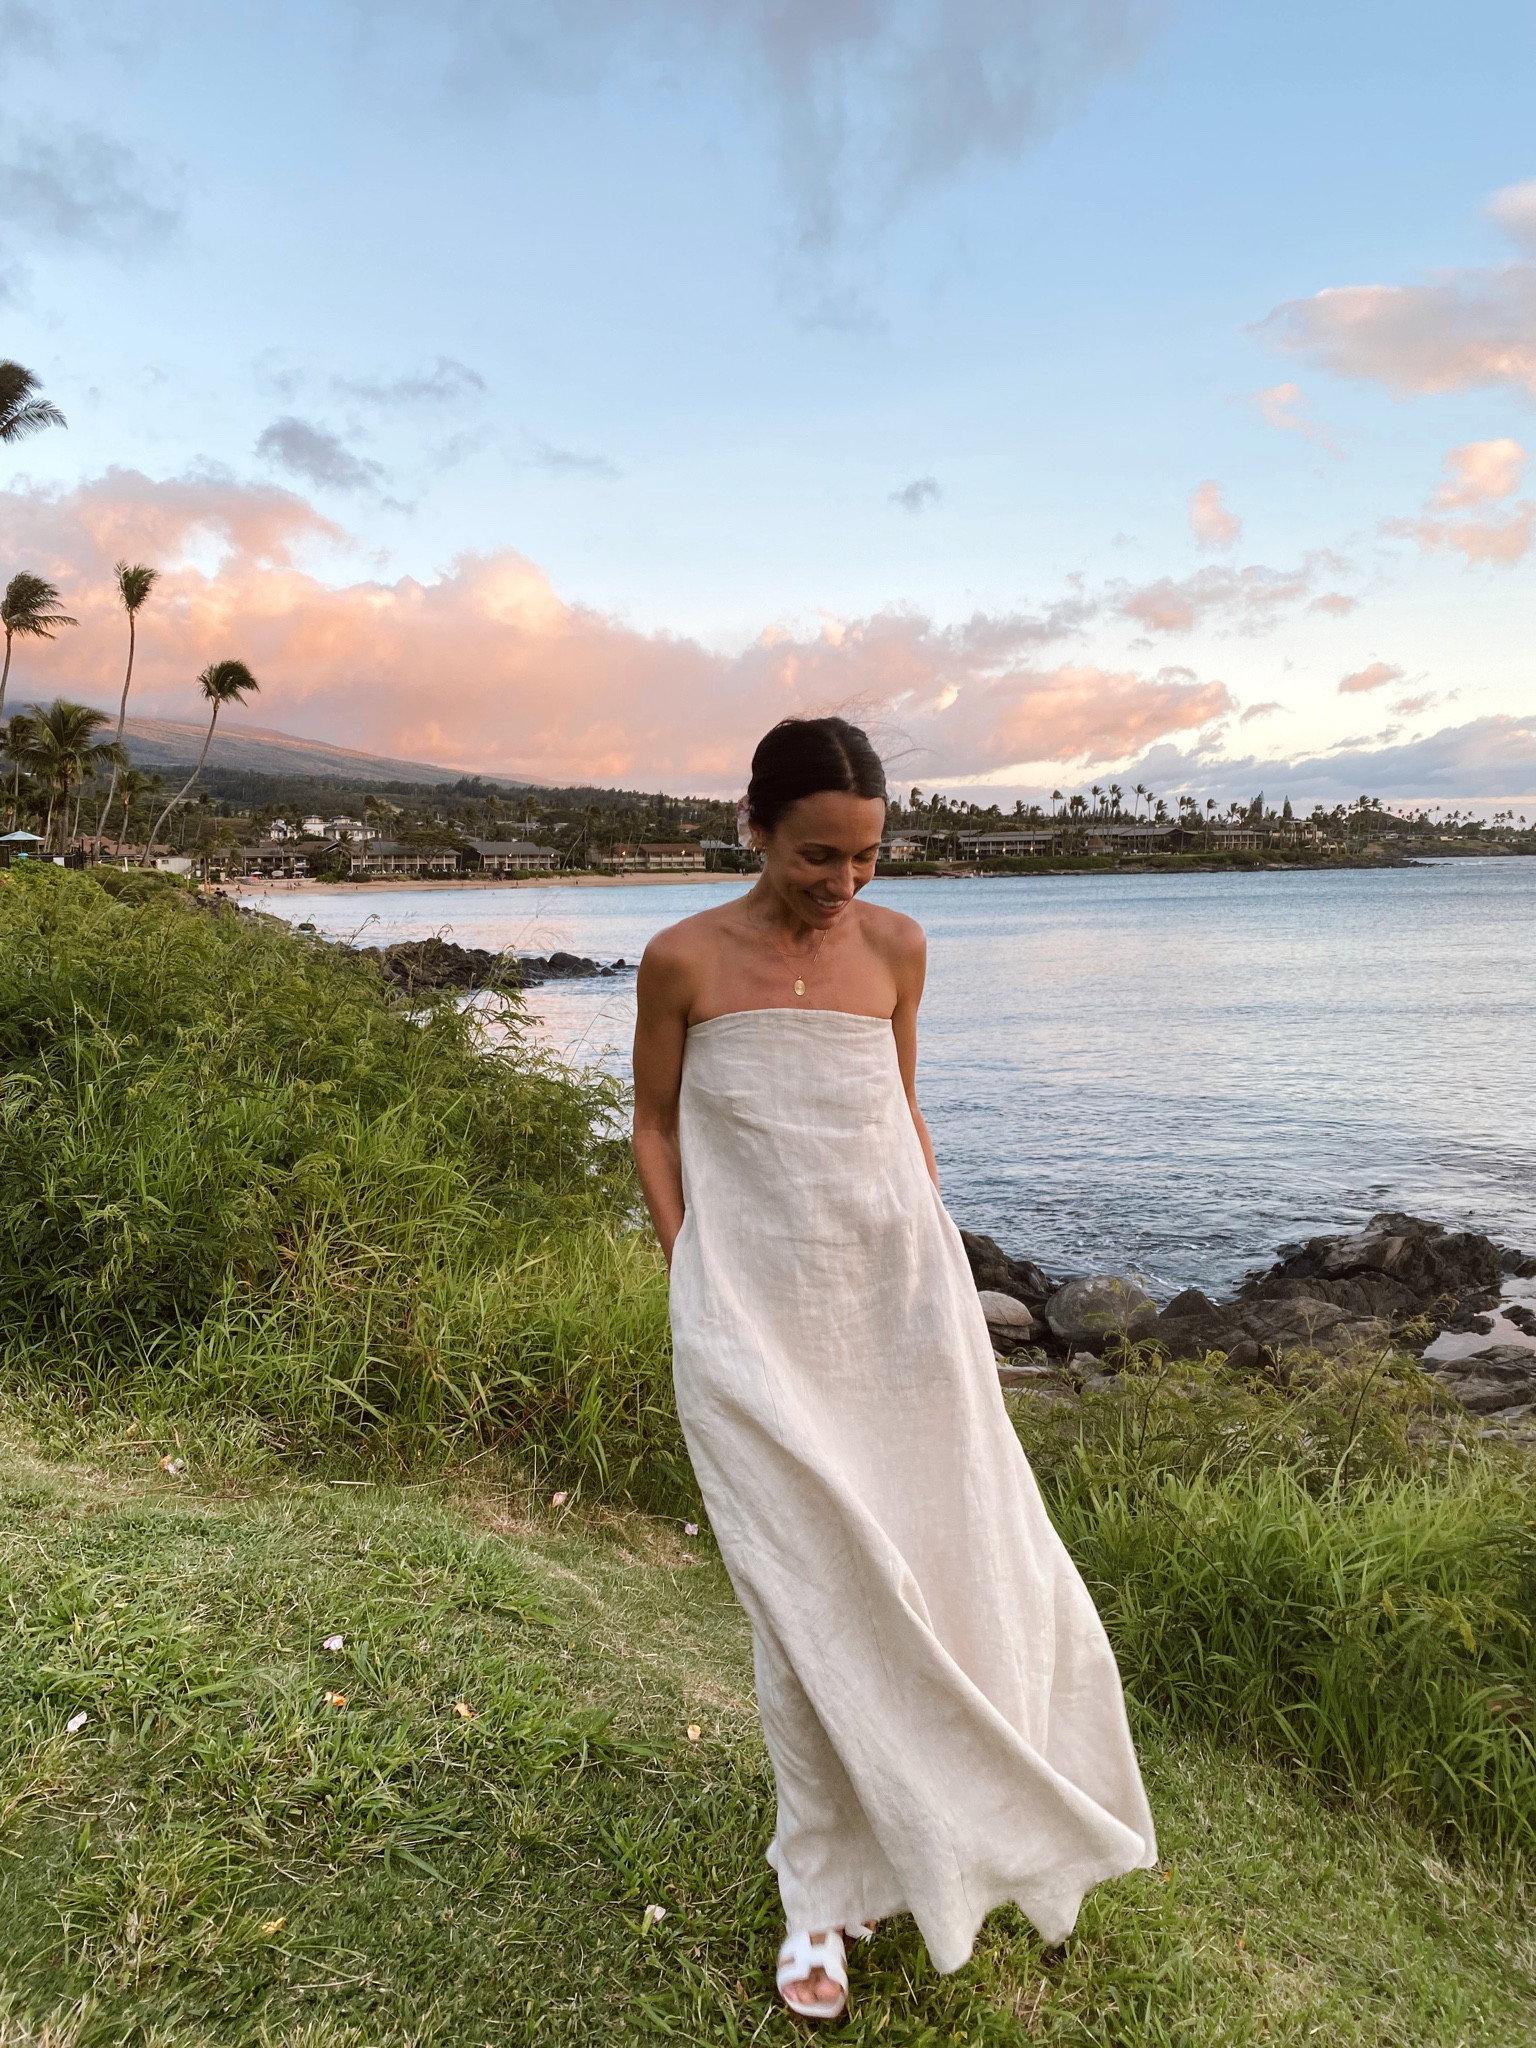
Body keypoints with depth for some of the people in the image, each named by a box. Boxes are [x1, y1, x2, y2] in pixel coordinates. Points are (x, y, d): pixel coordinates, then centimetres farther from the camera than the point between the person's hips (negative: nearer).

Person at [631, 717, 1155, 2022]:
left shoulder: (895, 946, 1)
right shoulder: (685, 960, -7)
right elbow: (655, 1129, 3)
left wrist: (939, 1259, 11)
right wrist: (691, 1277, -4)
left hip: (897, 1300, 3)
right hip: (758, 1322, -3)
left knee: (962, 1560, 11)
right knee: (808, 1596, 4)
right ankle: (824, 1892, 28)